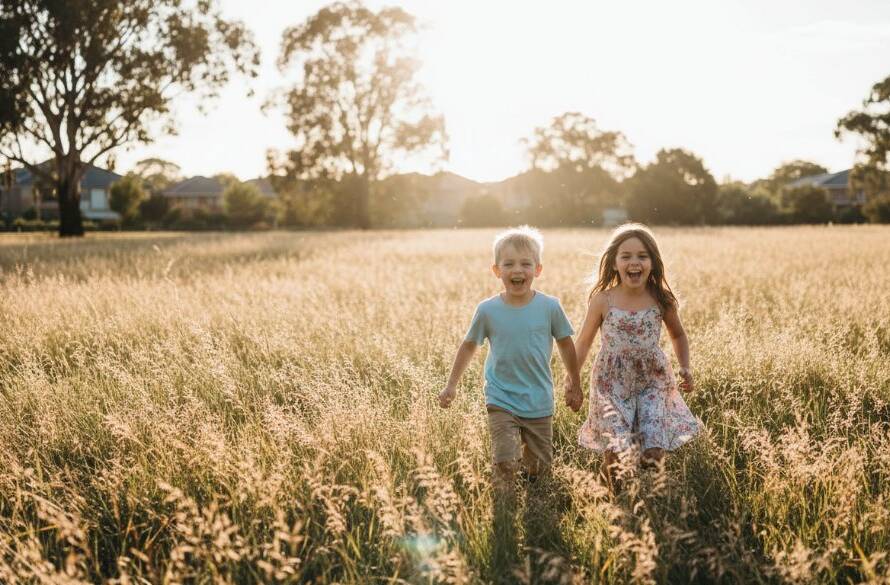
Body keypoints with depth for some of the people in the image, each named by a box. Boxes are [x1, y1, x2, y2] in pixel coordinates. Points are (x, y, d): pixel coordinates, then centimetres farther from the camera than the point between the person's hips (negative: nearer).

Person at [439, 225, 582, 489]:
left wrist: (575, 385, 14)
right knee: (504, 464, -14)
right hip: (501, 400, -1)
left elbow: (566, 345, 6)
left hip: (539, 401, 1)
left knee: (539, 467, 12)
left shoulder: (550, 306, -8)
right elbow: (468, 346, 7)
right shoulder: (488, 310, -8)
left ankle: (523, 461, 44)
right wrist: (451, 386, 8)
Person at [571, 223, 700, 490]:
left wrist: (685, 368, 0)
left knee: (653, 452, -7)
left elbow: (678, 335, 14)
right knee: (615, 451, -11)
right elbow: (584, 342, 4)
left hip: (652, 380, 1)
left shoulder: (662, 300, -4)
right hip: (612, 382, -1)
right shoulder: (602, 300, -8)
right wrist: (572, 376, -5)